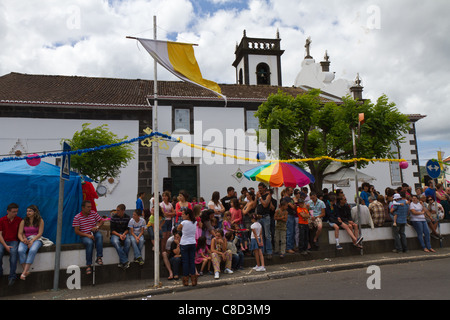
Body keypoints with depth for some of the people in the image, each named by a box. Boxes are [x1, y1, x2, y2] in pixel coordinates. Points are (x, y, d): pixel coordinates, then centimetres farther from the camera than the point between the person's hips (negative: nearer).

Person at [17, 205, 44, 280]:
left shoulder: (40, 221, 2)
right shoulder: (23, 221, 10)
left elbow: (40, 233, -3)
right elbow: (20, 233, 5)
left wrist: (32, 241, -17)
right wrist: (23, 240, -16)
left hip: (36, 239, -3)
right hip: (25, 239, 3)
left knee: (32, 250, -34)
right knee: (20, 251, -30)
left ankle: (24, 273, -35)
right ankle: (26, 271, -26)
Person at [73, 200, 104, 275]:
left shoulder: (94, 213, 5)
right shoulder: (77, 217, -3)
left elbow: (101, 221, 10)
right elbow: (76, 231, -7)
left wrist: (97, 227, -13)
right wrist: (87, 235, -20)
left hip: (94, 233, 2)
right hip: (84, 236, -2)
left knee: (99, 235, -33)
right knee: (89, 243, -34)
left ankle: (99, 257, -31)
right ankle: (88, 265, -24)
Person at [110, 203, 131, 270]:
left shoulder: (127, 217, 1)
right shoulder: (113, 218, -5)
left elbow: (127, 229, 6)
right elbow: (112, 230, -4)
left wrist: (124, 234, -14)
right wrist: (119, 235, -17)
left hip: (124, 233, 2)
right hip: (115, 234, -1)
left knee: (128, 241, -31)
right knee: (115, 242, -35)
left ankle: (121, 261, -22)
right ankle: (125, 261, -32)